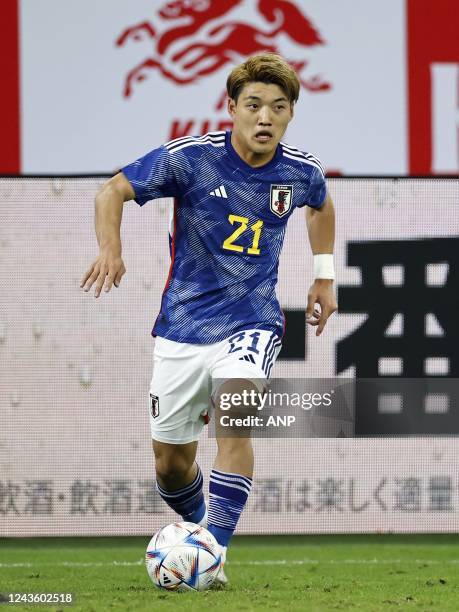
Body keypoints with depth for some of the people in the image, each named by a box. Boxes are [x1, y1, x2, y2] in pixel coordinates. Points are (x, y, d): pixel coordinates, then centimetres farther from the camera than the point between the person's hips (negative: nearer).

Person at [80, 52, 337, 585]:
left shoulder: (300, 172, -5)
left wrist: (324, 276, 19)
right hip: (183, 324, 0)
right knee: (171, 463, 7)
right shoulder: (190, 157, -14)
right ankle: (197, 528, 39)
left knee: (233, 419, -29)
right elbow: (113, 190, -8)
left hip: (251, 321, 0)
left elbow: (321, 205, 21)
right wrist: (110, 250, -25)